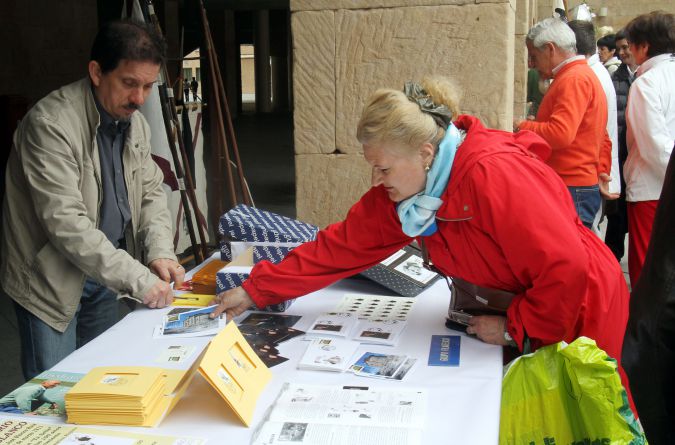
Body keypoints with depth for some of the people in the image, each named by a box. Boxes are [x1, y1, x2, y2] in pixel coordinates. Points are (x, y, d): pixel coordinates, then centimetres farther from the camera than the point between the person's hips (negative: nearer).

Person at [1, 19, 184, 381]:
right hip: (51, 282, -7)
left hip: (101, 274, 7)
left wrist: (159, 252, -13)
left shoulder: (135, 124, 2)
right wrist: (137, 278, -30)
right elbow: (66, 223, -28)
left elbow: (150, 193, 7)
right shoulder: (50, 123, -23)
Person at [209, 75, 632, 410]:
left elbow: (567, 268, -34)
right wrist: (255, 290, -10)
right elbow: (341, 246, -8)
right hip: (521, 315, 7)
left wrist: (513, 328, -21)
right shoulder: (402, 188, -9)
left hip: (577, 317, -7)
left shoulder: (493, 175, -34)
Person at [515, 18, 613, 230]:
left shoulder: (574, 79, -12)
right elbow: (603, 139, 25)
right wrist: (601, 171, 17)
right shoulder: (584, 75, 21)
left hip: (572, 190, -10)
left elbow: (560, 134, -24)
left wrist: (522, 126, -10)